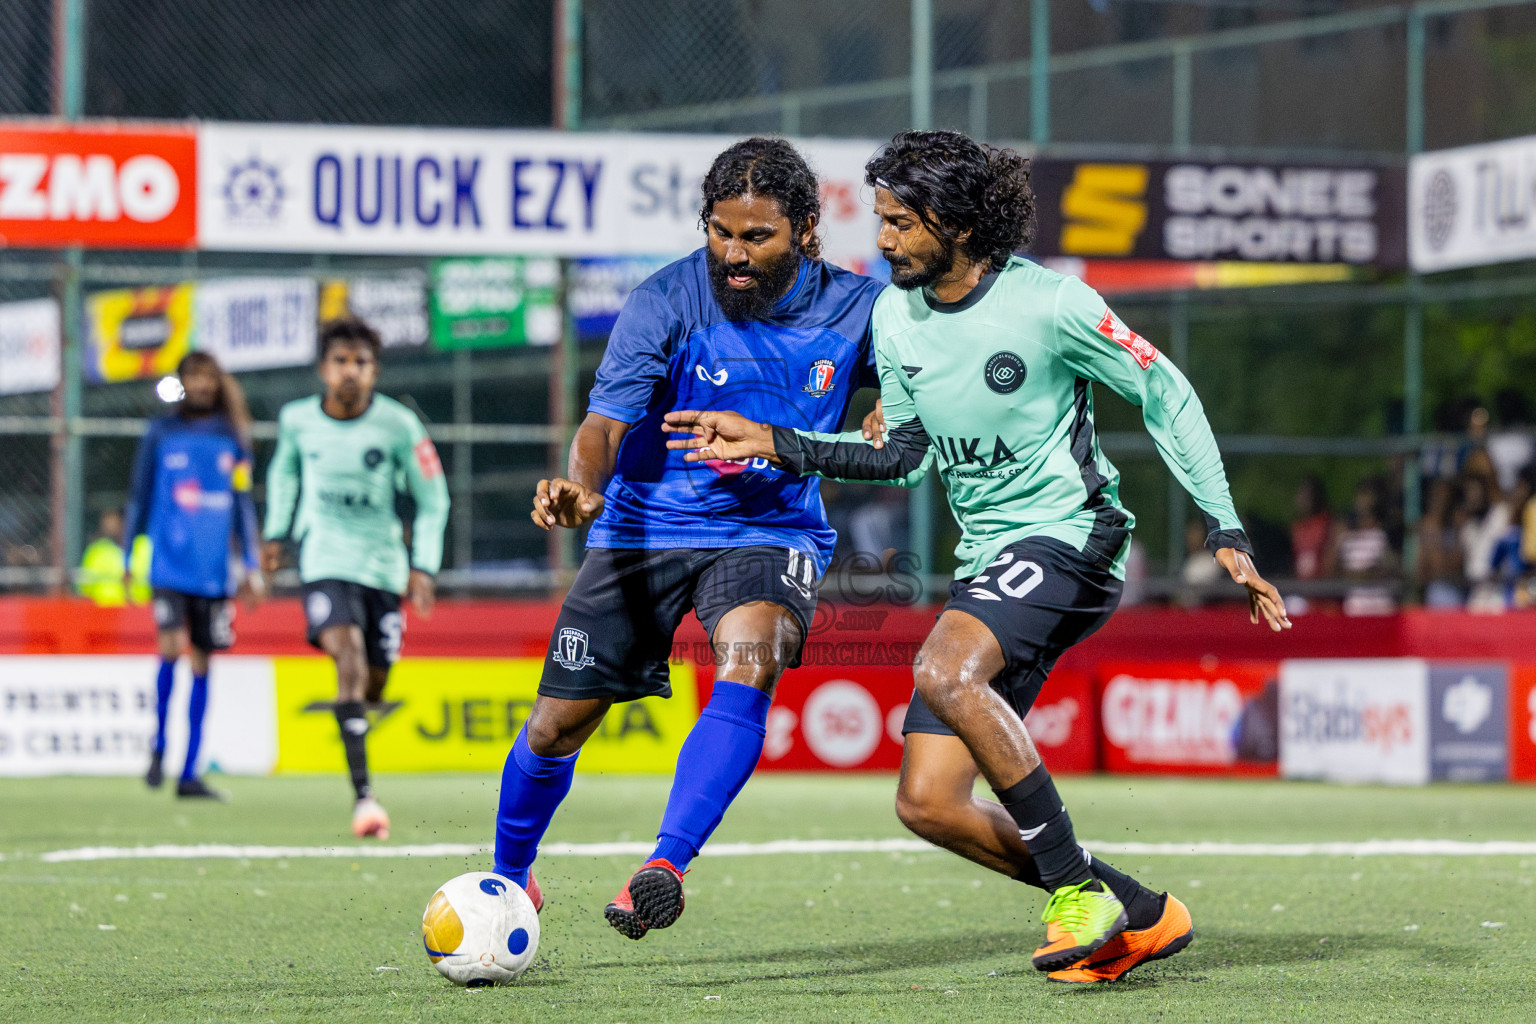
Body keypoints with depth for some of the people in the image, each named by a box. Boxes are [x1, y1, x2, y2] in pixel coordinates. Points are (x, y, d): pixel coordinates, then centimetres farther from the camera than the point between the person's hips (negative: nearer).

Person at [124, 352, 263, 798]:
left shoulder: (233, 439, 10)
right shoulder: (160, 434, 5)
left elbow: (243, 505, 14)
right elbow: (139, 497, 10)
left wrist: (252, 566, 10)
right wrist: (127, 557, 9)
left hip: (214, 570, 2)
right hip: (169, 563, -2)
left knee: (201, 662, 3)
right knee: (172, 645, -19)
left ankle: (189, 774, 8)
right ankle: (158, 745, 3)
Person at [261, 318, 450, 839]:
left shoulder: (399, 425, -7)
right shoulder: (297, 420, -2)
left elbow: (432, 499, 2)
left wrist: (423, 566, -5)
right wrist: (276, 532, 20)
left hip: (382, 561, 2)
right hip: (324, 557, -1)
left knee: (374, 682, 7)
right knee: (349, 658, -23)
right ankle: (363, 795, -27)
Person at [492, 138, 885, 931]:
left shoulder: (854, 307, -9)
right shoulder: (664, 302, -16)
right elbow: (608, 419, -26)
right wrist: (581, 487, -47)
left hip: (772, 530, 0)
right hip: (646, 528, 0)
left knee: (750, 662, -33)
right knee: (557, 725, 3)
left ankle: (664, 868, -35)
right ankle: (509, 882, 31)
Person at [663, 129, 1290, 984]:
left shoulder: (1049, 304, -13)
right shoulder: (895, 316, 6)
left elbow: (1166, 396, -4)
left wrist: (1226, 534, -9)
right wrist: (773, 443, 10)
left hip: (1069, 538, -7)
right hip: (989, 562, 8)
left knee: (944, 670, -35)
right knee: (928, 804, -4)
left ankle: (1076, 889, -24)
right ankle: (1135, 916, 10)